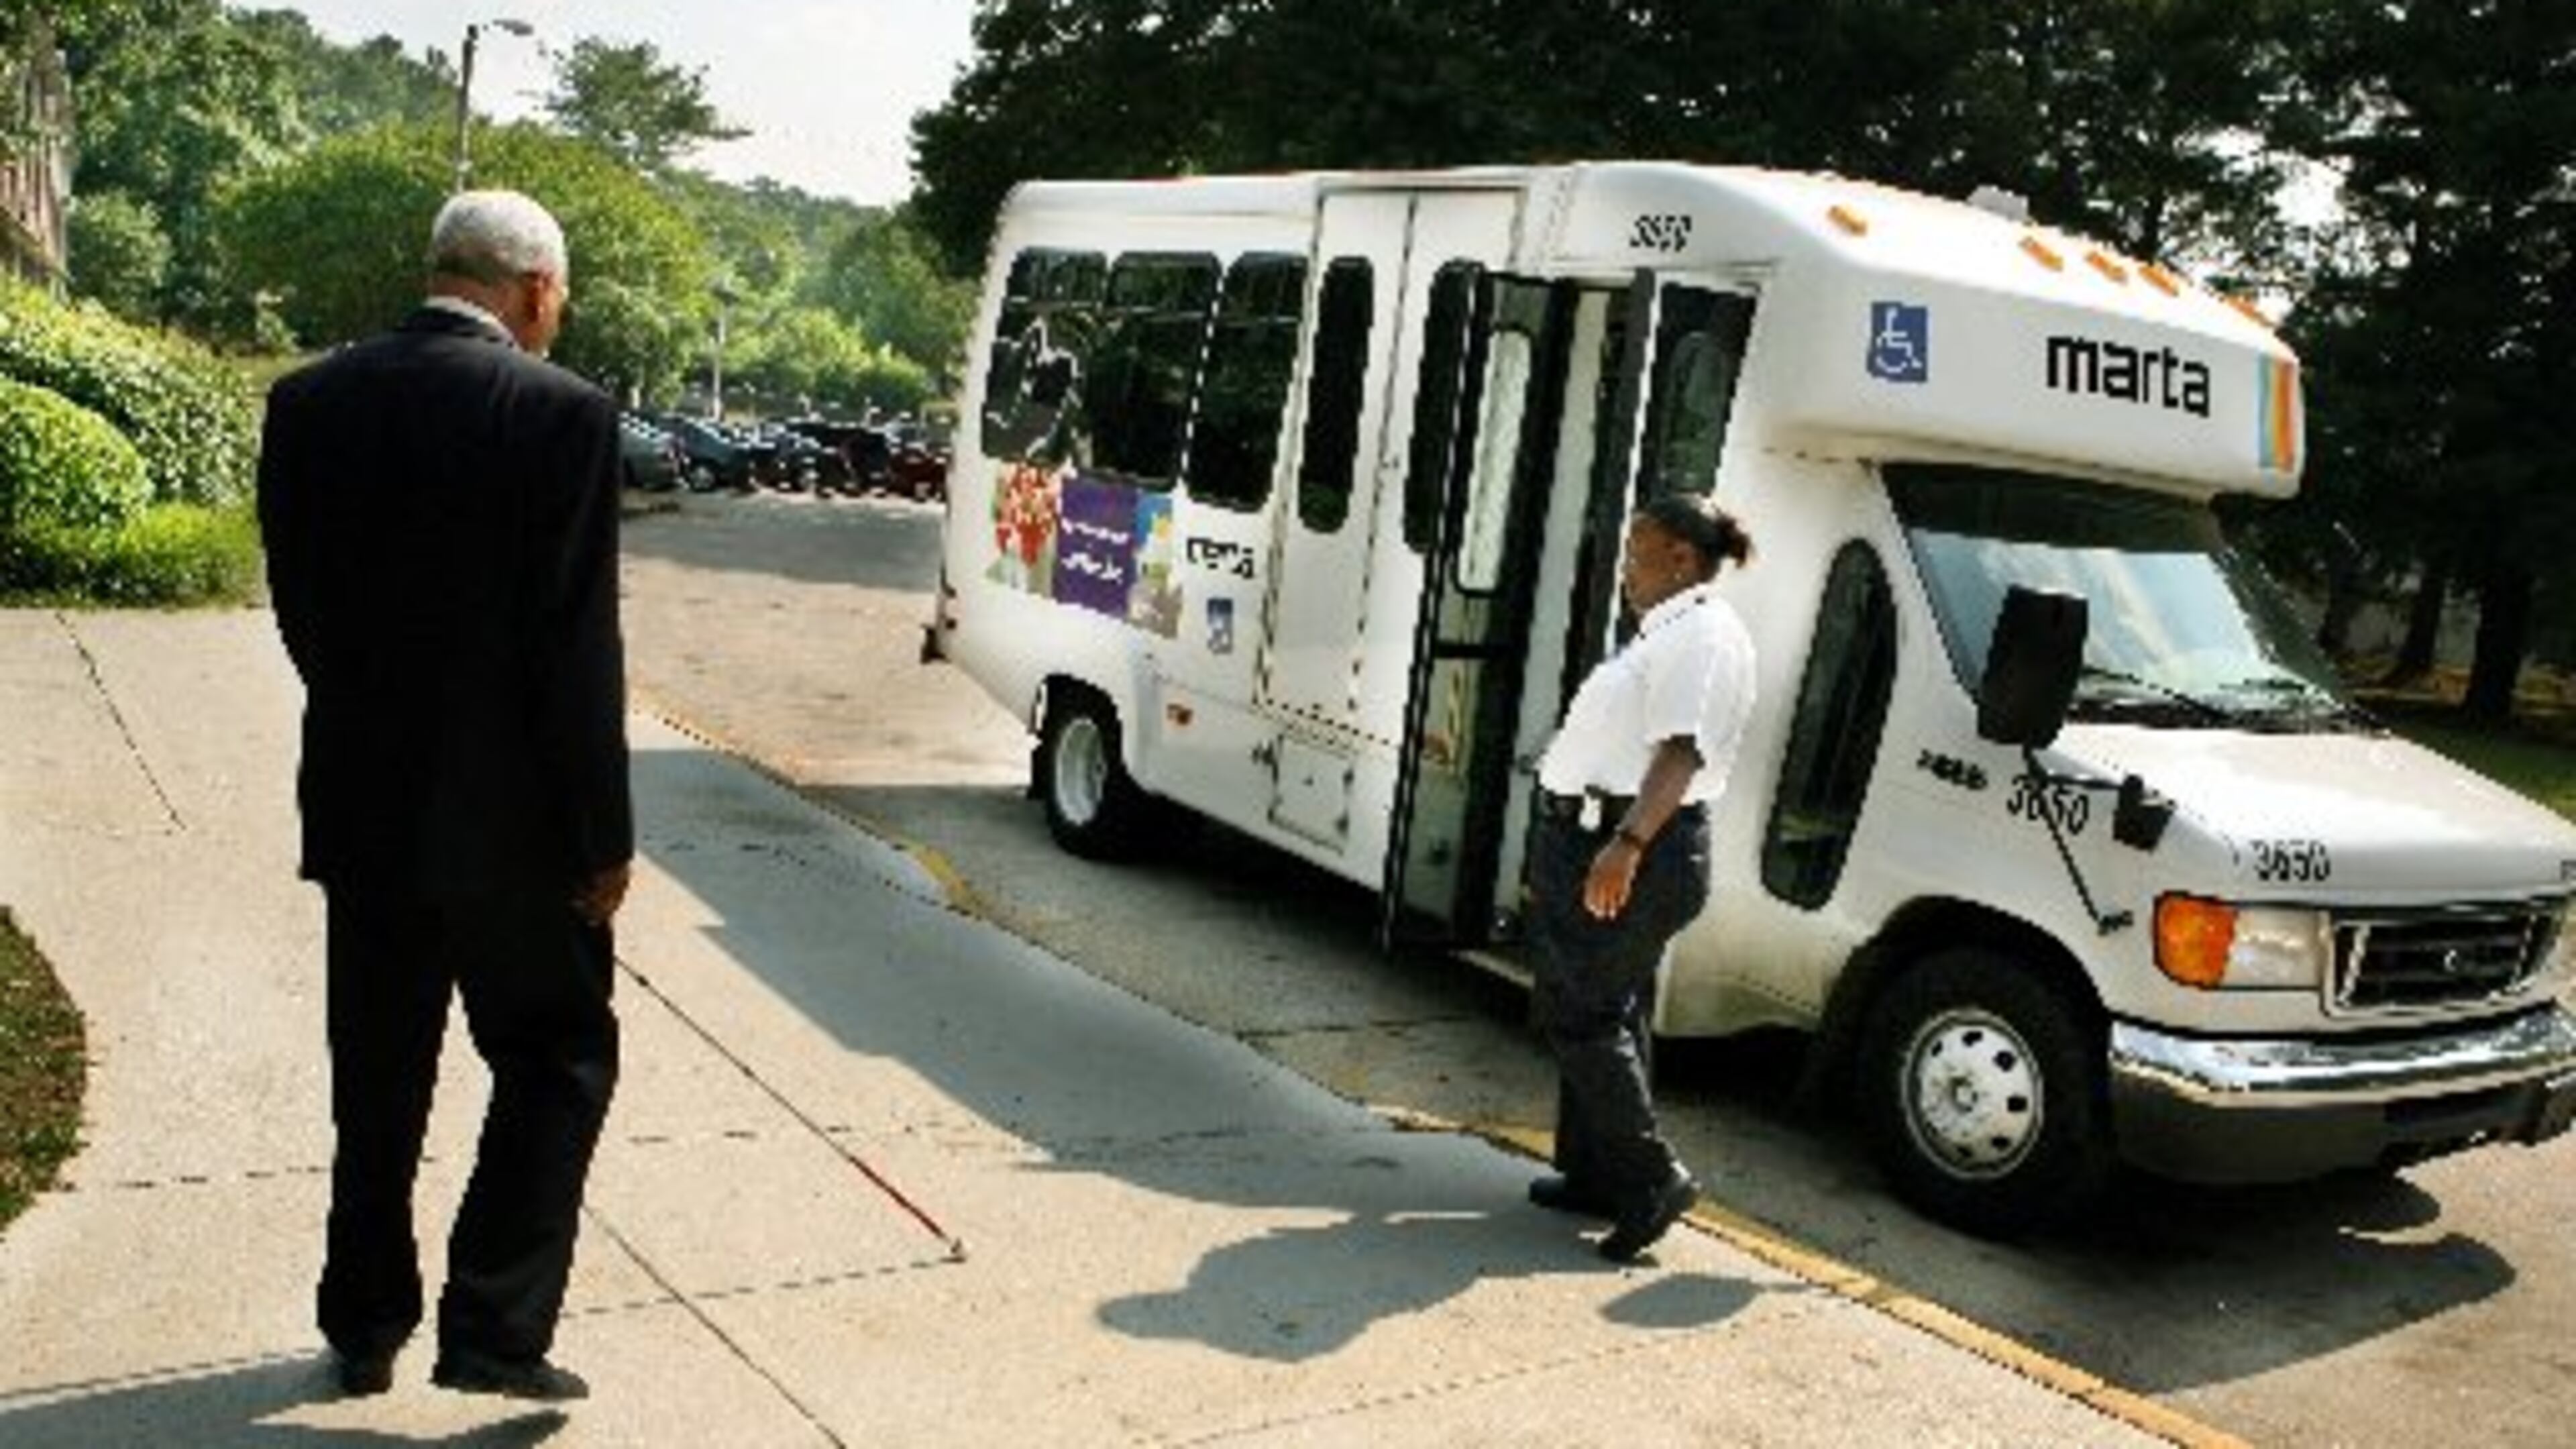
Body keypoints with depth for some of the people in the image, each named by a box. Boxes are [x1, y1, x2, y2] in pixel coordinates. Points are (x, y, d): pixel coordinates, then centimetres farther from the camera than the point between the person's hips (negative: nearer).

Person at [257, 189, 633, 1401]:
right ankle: (494, 1326, 7)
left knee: (377, 1076, 18)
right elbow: (577, 650, -16)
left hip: (360, 808, 5)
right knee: (557, 1060, 12)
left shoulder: (307, 402, 2)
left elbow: (298, 608, 7)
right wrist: (603, 837, -10)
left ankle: (365, 1326, 30)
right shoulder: (561, 412, -14)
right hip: (507, 819, -5)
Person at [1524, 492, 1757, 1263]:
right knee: (1599, 1015, 15)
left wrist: (1627, 845, -37)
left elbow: (1681, 751, -26)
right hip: (1591, 840, 11)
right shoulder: (1664, 632, 19)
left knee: (1582, 1015, -8)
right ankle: (1594, 1173, 24)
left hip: (1632, 851, -11)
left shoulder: (1702, 635, -14)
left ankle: (1652, 1177, -2)